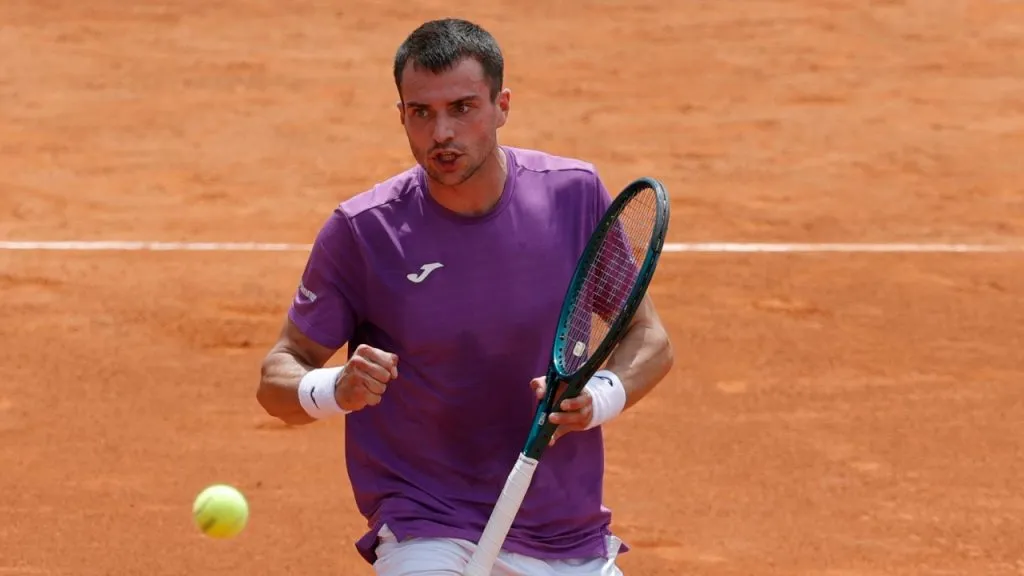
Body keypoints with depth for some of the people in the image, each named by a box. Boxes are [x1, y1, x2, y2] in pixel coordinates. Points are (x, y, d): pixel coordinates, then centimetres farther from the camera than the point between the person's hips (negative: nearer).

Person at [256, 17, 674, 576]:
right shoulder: (360, 231, -11)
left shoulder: (576, 194, -4)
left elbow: (648, 337, 6)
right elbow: (279, 373, -4)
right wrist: (332, 390, -26)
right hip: (425, 530, -3)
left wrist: (599, 398, -15)